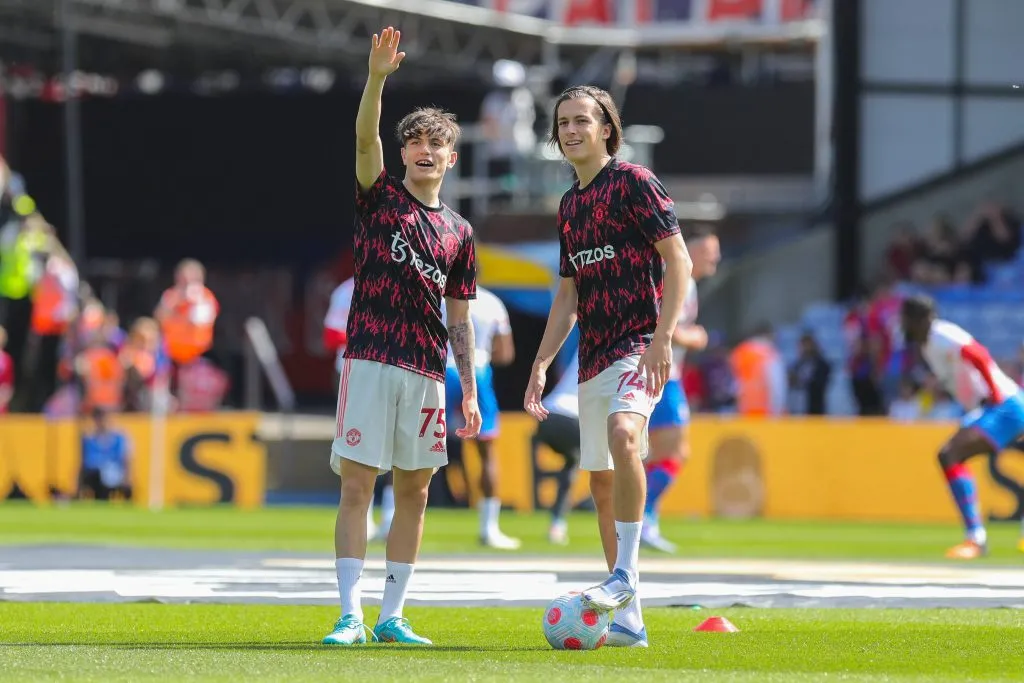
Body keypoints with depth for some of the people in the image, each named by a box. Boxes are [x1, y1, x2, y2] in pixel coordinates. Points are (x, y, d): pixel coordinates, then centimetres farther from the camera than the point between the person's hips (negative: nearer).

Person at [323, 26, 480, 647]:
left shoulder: (458, 233, 14)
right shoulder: (379, 195, 6)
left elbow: (459, 318, 15)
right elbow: (365, 138, -13)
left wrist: (470, 390, 9)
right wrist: (378, 77, -28)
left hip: (427, 372, 4)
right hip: (370, 360, -3)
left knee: (415, 491, 4)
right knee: (357, 484, -7)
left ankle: (393, 615, 10)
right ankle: (351, 616, -9)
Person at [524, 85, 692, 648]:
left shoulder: (633, 182, -4)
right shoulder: (569, 205, 19)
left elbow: (678, 259, -9)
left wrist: (663, 336, -19)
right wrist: (541, 363, 17)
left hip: (638, 344, -8)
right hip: (592, 357, 8)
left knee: (623, 433, -34)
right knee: (601, 480, 6)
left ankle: (625, 575, -32)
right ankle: (628, 620, 10)